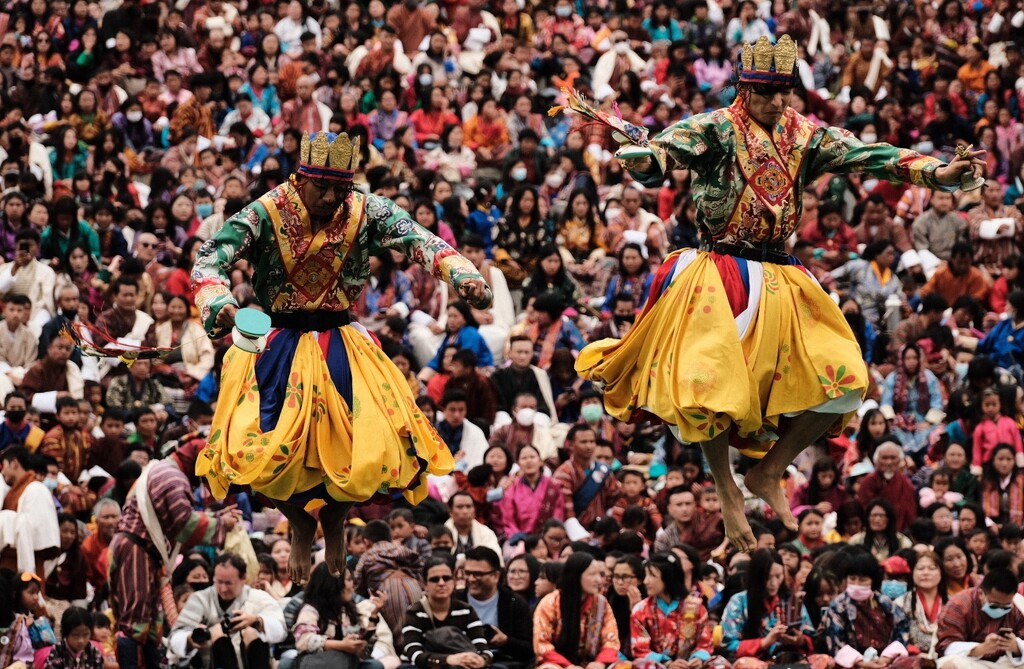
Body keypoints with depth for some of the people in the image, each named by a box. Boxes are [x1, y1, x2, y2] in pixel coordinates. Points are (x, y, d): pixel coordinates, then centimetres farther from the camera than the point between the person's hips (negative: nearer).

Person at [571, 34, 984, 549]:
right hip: (720, 273, -5)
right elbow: (674, 145, -26)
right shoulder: (717, 129, -8)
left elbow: (866, 155, -3)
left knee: (841, 383, -2)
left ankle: (768, 473, 15)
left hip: (780, 279, 5)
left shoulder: (805, 138, 6)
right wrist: (645, 160, -51)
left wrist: (934, 172, -18)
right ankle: (727, 492, 2)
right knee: (712, 382, -20)